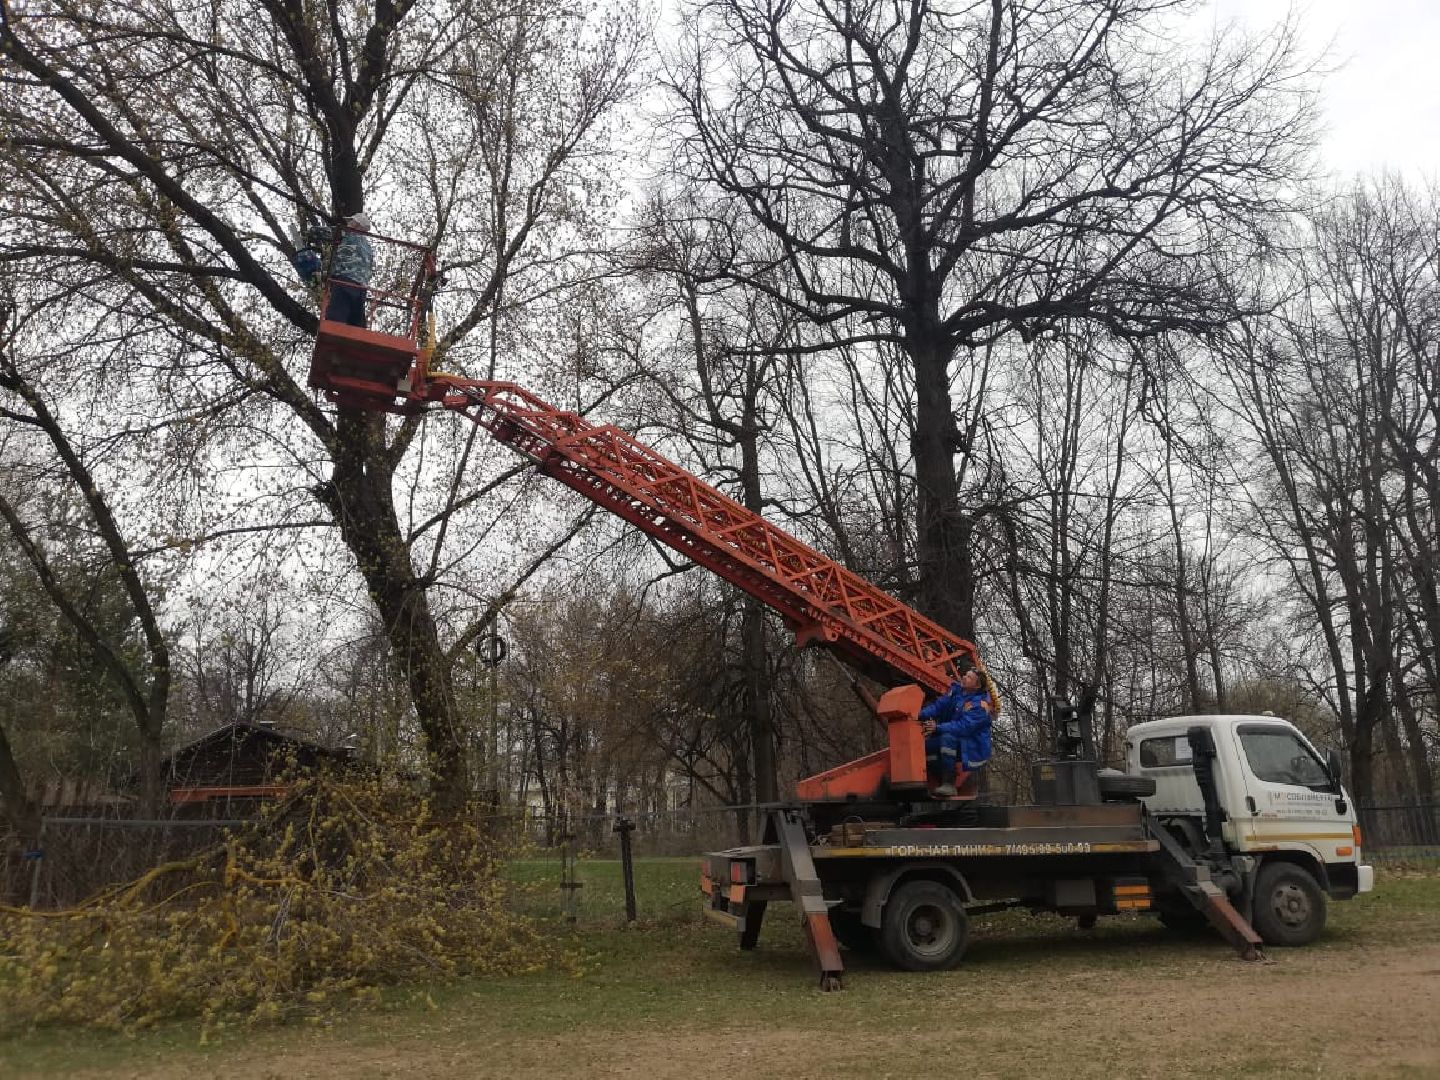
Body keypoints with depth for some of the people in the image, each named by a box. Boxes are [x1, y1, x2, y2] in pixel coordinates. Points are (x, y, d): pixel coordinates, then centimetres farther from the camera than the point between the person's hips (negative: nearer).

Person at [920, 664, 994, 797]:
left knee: (947, 737, -35)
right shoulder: (956, 690, 4)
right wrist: (922, 715, -19)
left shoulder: (980, 705, -18)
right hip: (955, 743, 8)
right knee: (925, 745, -12)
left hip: (973, 749, -7)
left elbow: (964, 726, -28)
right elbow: (939, 705, -2)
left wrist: (938, 727, -34)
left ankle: (949, 783, -32)